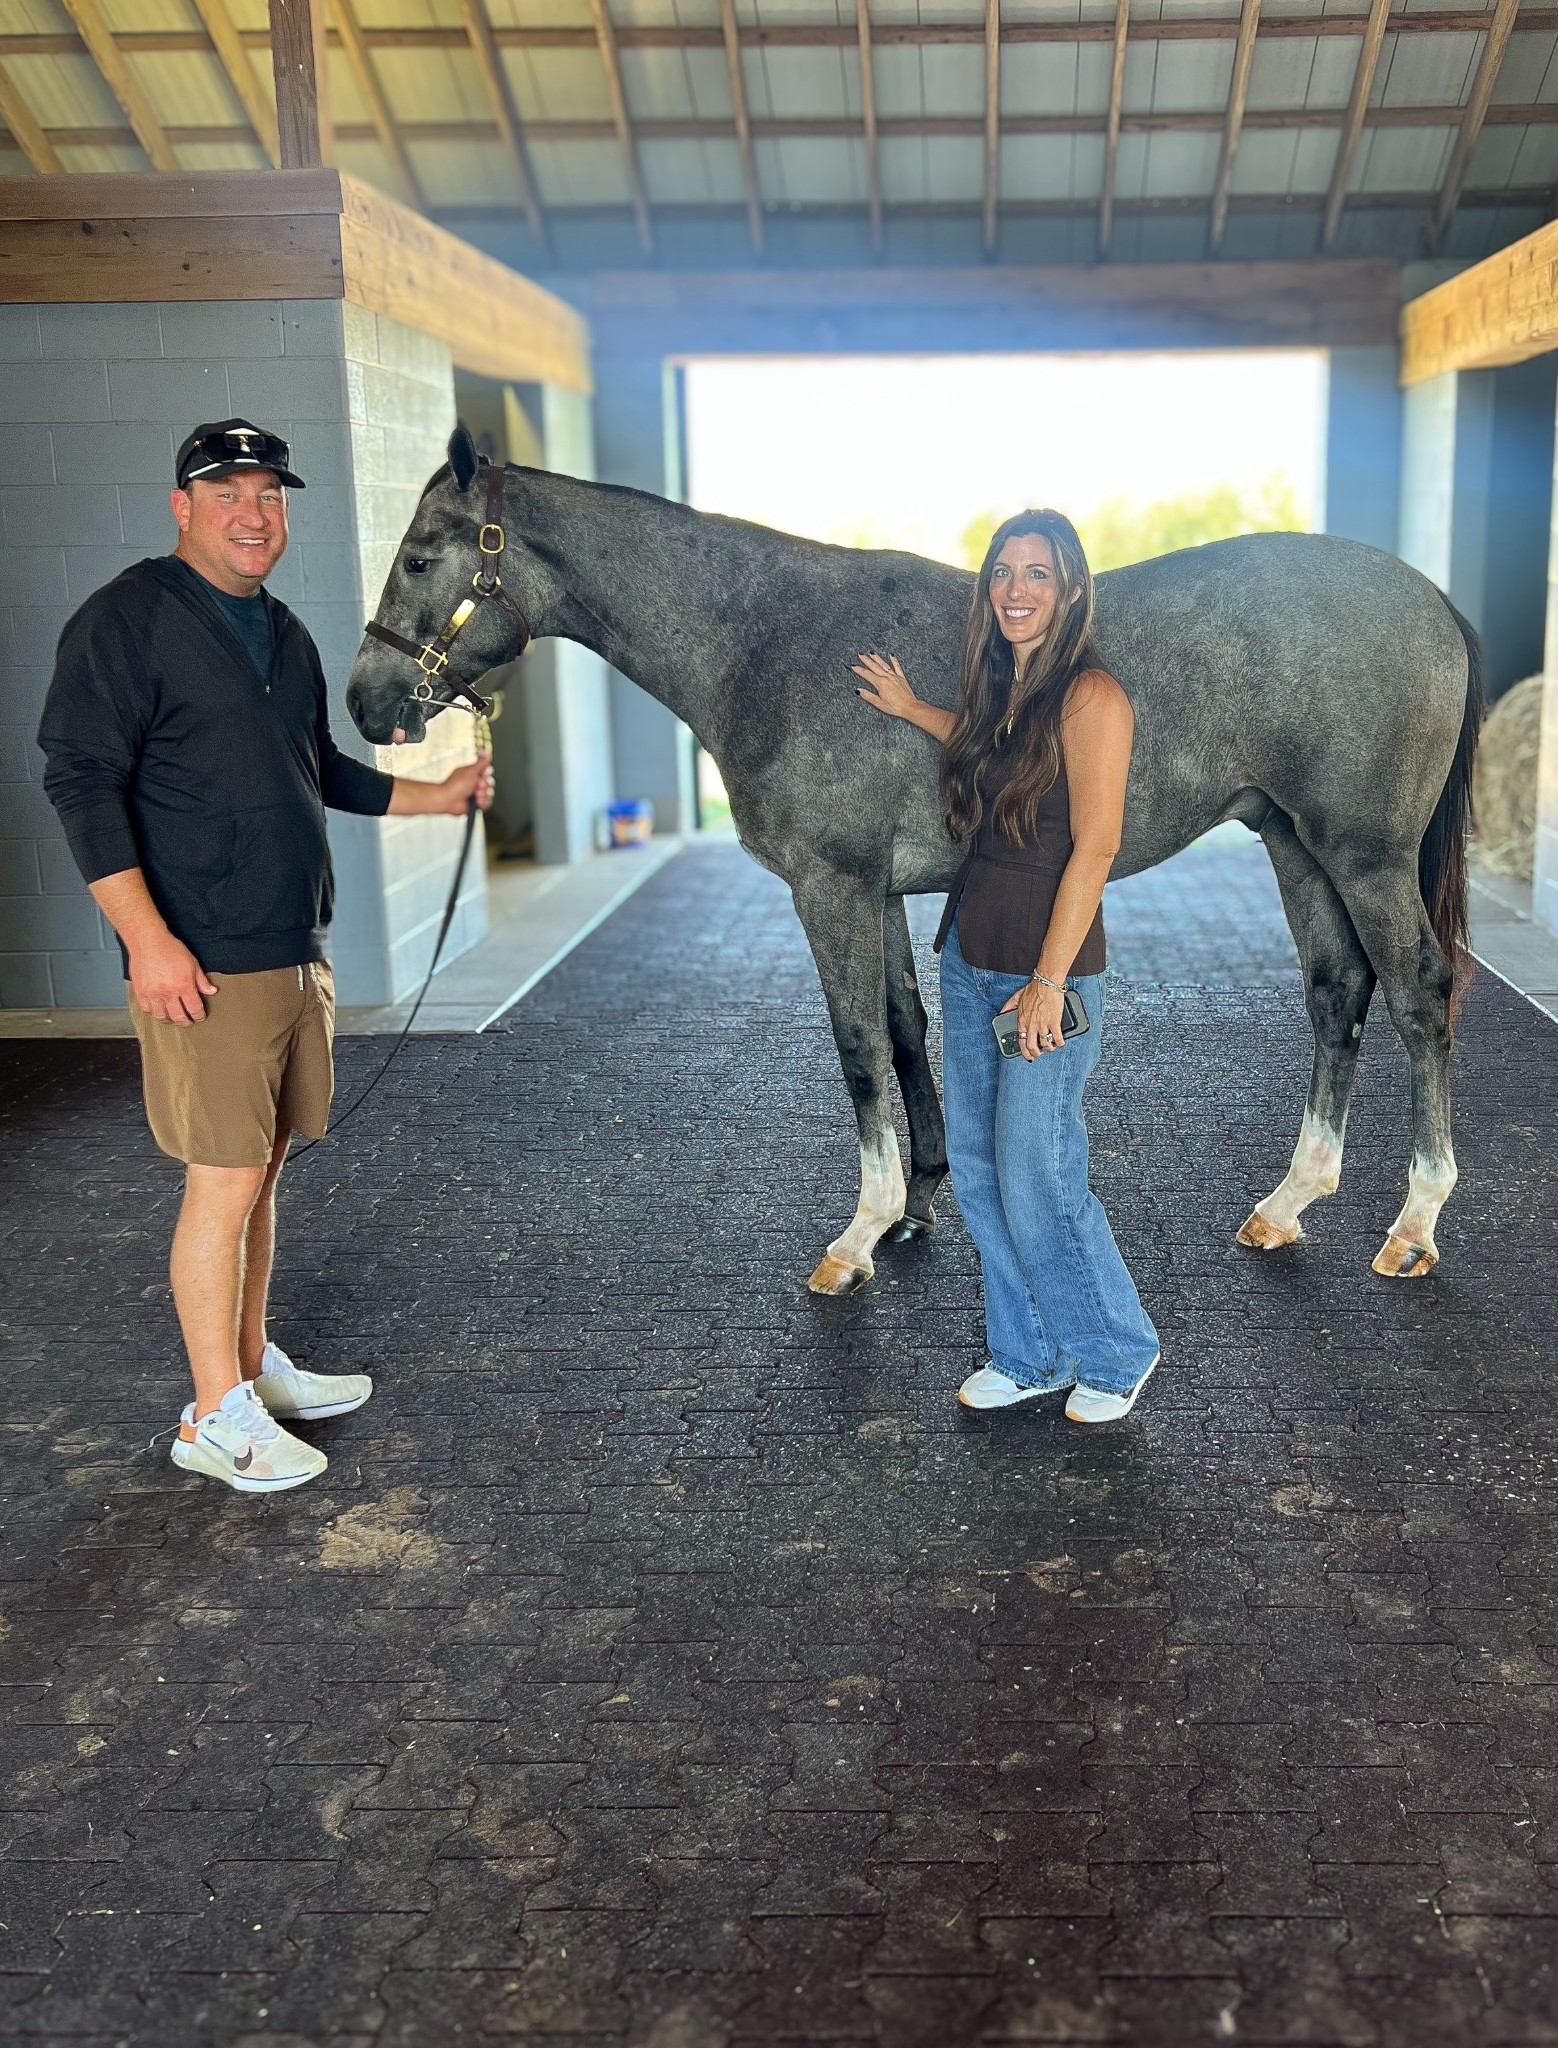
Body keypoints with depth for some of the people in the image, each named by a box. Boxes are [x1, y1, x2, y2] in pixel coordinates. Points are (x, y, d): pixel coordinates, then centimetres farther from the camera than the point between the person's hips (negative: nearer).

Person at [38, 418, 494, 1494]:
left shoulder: (284, 632, 16)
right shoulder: (128, 618, -9)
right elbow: (82, 781, -14)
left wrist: (436, 795, 21)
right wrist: (148, 938, -21)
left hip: (298, 952, 8)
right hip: (202, 963, -8)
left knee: (261, 1169, 15)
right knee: (225, 1179, -5)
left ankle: (253, 1360, 29)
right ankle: (217, 1415, 7)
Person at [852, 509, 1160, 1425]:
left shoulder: (1091, 697, -15)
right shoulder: (1000, 684, 9)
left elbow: (1095, 846, -18)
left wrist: (1049, 984, -18)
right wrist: (914, 711, 28)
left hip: (1045, 971, -8)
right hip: (969, 957, 8)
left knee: (1037, 1179, -2)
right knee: (977, 1169, 13)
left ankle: (1117, 1352, 21)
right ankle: (1030, 1355, 28)